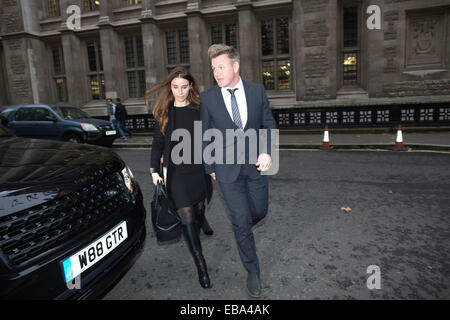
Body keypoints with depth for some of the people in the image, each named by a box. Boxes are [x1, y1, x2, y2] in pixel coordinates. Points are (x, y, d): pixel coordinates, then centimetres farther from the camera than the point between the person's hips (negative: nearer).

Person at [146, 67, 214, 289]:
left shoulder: (199, 110, 1)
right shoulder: (164, 112, 3)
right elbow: (158, 143, 8)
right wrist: (154, 170, 6)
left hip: (198, 168, 1)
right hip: (175, 171, -1)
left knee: (198, 209, 15)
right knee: (187, 217, -5)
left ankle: (200, 220, 51)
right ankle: (200, 266, 3)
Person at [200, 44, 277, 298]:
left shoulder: (257, 91, -2)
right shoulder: (208, 98, -5)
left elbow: (269, 124, 4)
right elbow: (206, 135, 3)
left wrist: (267, 152, -12)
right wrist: (210, 167, 7)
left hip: (256, 163, 2)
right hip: (228, 168, -2)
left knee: (260, 212, 14)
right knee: (241, 222, 0)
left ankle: (242, 230, 51)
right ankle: (253, 271, 21)